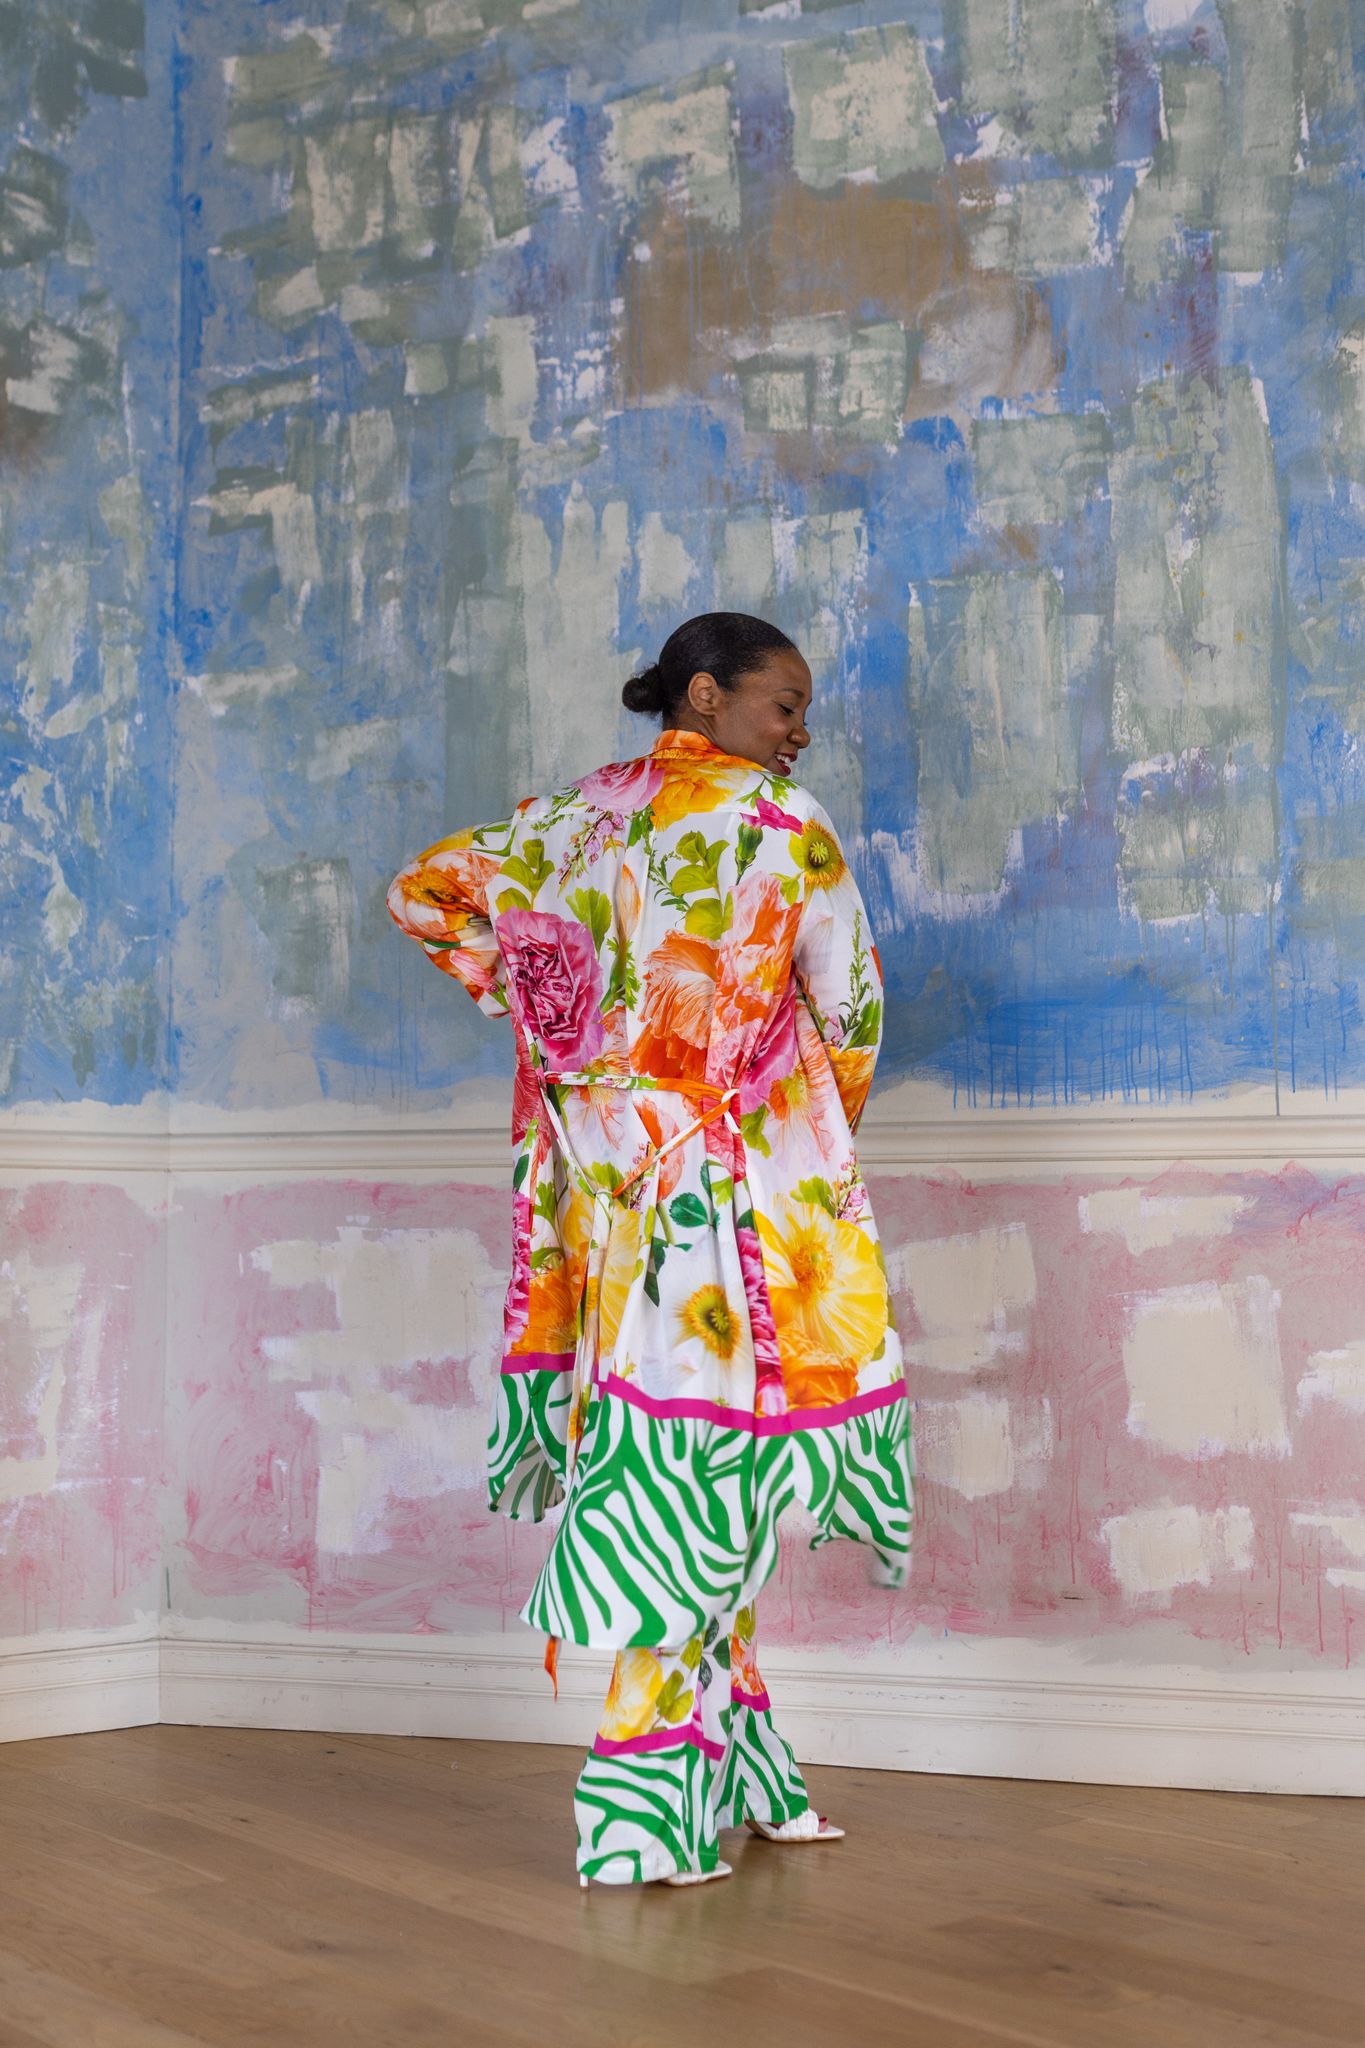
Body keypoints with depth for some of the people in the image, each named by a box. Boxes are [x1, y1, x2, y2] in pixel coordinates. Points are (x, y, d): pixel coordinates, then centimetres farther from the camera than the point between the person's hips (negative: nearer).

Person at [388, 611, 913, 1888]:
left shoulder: (577, 816, 10)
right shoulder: (781, 826, -7)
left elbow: (425, 889, 18)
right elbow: (848, 1013, -2)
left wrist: (532, 995, 16)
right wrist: (820, 1144, 15)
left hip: (607, 1196, 7)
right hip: (734, 1198, -7)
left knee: (655, 1481, 11)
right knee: (697, 1491, -3)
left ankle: (737, 1775, 21)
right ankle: (648, 1818, 0)